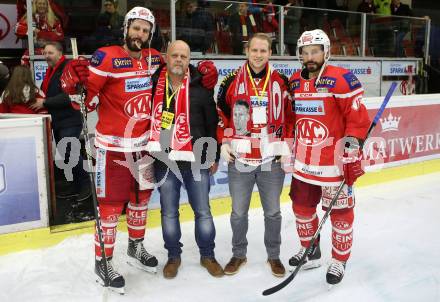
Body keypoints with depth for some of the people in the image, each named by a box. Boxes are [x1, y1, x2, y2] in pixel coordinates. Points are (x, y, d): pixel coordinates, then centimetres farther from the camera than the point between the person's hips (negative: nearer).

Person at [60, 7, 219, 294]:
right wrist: (75, 82, -33)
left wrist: (203, 73, 3)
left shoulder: (156, 59, 4)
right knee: (112, 203, 0)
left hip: (145, 144, 6)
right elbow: (87, 100, -12)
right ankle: (103, 261, 17)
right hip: (113, 145, -6)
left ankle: (136, 247, 40)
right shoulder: (106, 58, -14)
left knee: (142, 196, 19)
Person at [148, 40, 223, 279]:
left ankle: (207, 255, 27)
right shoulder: (153, 85, 0)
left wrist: (213, 157, 5)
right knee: (169, 212, 12)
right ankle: (173, 256, 30)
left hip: (196, 160, -1)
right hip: (164, 160, 1)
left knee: (203, 211, 7)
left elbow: (213, 123, 3)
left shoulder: (201, 89, -3)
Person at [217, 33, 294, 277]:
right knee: (238, 212, 10)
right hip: (239, 159, 0)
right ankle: (239, 254, 30)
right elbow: (220, 113, 8)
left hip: (272, 159, 0)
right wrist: (224, 142, 1)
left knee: (273, 212, 10)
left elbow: (290, 115, 9)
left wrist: (286, 145, 1)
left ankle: (274, 255, 29)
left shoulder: (281, 82, 2)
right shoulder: (232, 81, 0)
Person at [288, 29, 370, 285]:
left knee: (340, 211, 6)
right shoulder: (294, 82, 8)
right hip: (304, 163, 7)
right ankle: (310, 252, 37)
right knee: (302, 206, 16)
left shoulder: (342, 79, -13)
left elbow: (358, 119, -15)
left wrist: (352, 156, -17)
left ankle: (340, 260, 25)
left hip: (334, 163, -6)